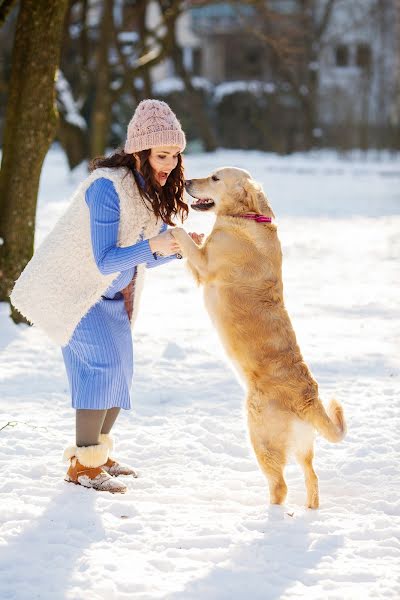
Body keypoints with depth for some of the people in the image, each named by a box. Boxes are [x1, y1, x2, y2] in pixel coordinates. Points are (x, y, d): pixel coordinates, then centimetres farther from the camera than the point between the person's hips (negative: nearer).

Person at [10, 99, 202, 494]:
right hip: (73, 284, -8)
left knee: (119, 368, 9)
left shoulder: (157, 189, -5)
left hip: (113, 291, 8)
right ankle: (83, 464, -12)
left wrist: (178, 248, -20)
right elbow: (105, 260, -29)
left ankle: (98, 453, 25)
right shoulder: (107, 187, -29)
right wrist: (152, 246, -41)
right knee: (103, 363, -18)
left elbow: (149, 256, -1)